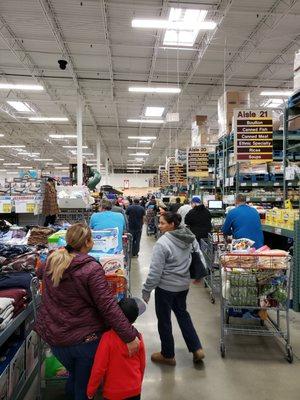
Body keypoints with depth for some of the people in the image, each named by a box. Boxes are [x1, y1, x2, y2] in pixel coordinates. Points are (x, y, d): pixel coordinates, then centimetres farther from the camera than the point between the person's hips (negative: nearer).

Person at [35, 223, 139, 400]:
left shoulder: (52, 261, -5)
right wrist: (130, 336, -23)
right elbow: (109, 307, -27)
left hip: (53, 336, 5)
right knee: (84, 385, 20)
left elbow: (40, 273, 20)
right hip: (85, 339, -5)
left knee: (74, 375, 31)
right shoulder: (92, 269, -24)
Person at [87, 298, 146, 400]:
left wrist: (90, 390, -2)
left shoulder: (108, 338, -23)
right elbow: (142, 365, 1)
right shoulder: (138, 337, -12)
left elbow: (99, 368, -17)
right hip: (135, 391, 3)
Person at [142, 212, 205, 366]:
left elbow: (155, 271, -21)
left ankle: (168, 355, 30)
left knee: (164, 319, 13)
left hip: (166, 287, -7)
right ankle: (197, 348, 28)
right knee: (182, 313, 27)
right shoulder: (190, 238, -4)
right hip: (184, 285, 7)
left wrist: (146, 290, -10)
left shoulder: (162, 243, -24)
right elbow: (199, 257, 6)